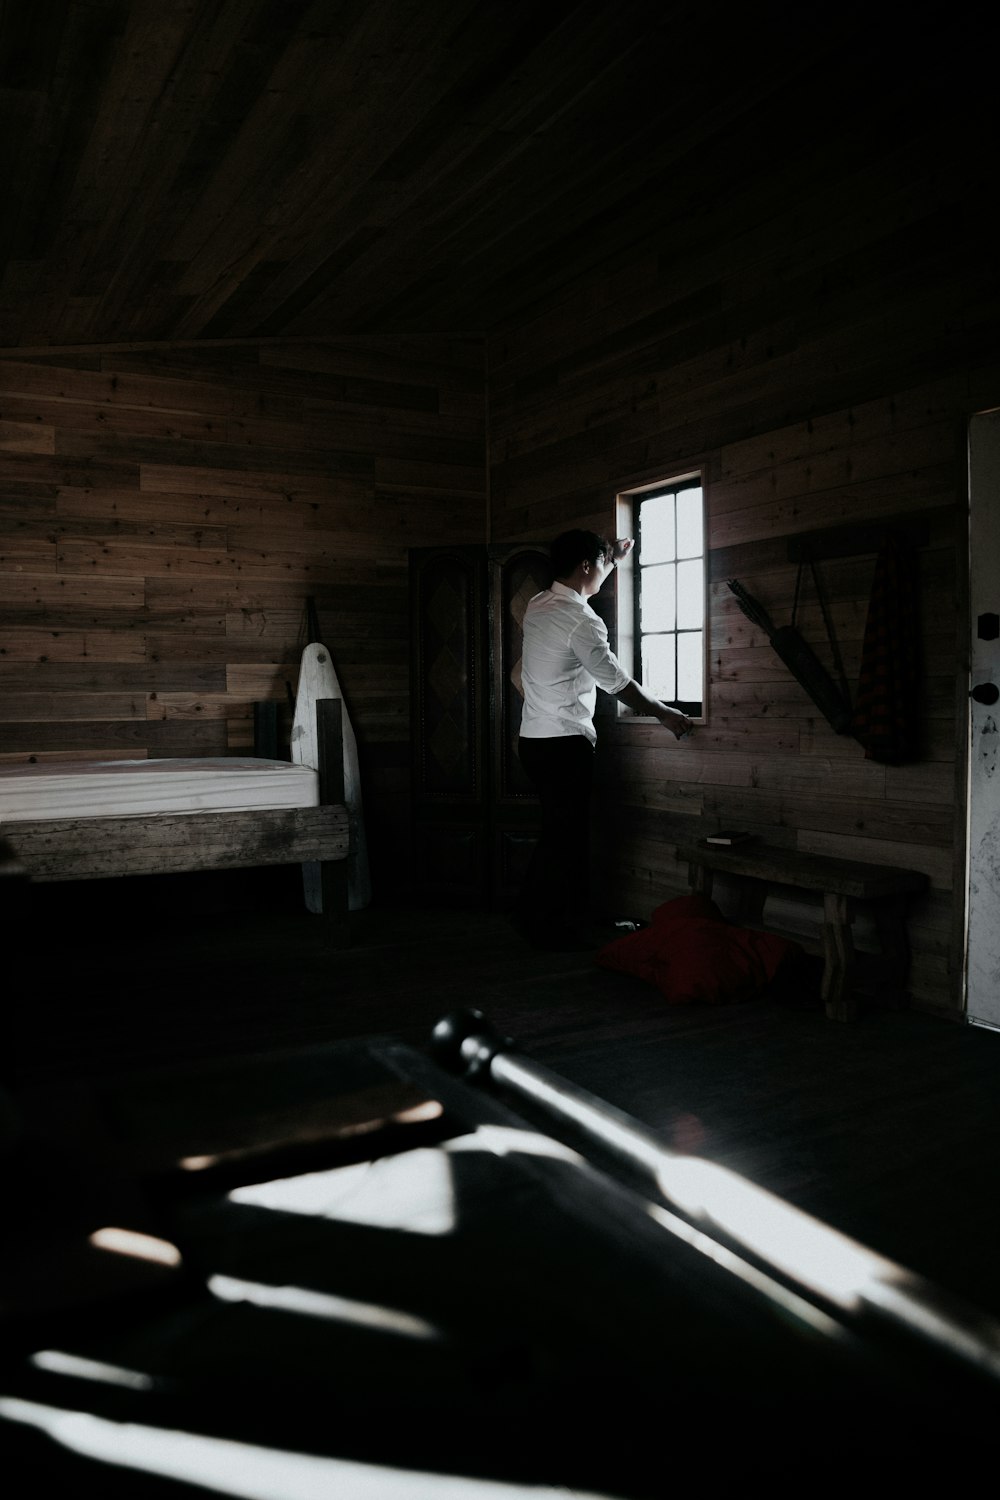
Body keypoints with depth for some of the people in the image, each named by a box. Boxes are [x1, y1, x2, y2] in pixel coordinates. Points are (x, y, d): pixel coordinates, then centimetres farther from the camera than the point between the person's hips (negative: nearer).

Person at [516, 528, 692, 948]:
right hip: (564, 744, -9)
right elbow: (617, 682, -12)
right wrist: (665, 714, 1)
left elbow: (581, 590, 33)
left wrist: (614, 561, 39)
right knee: (569, 837, 1)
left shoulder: (538, 606, 10)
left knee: (554, 831, 18)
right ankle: (560, 932, 10)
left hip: (534, 740, 9)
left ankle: (533, 918, 25)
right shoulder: (581, 622, -16)